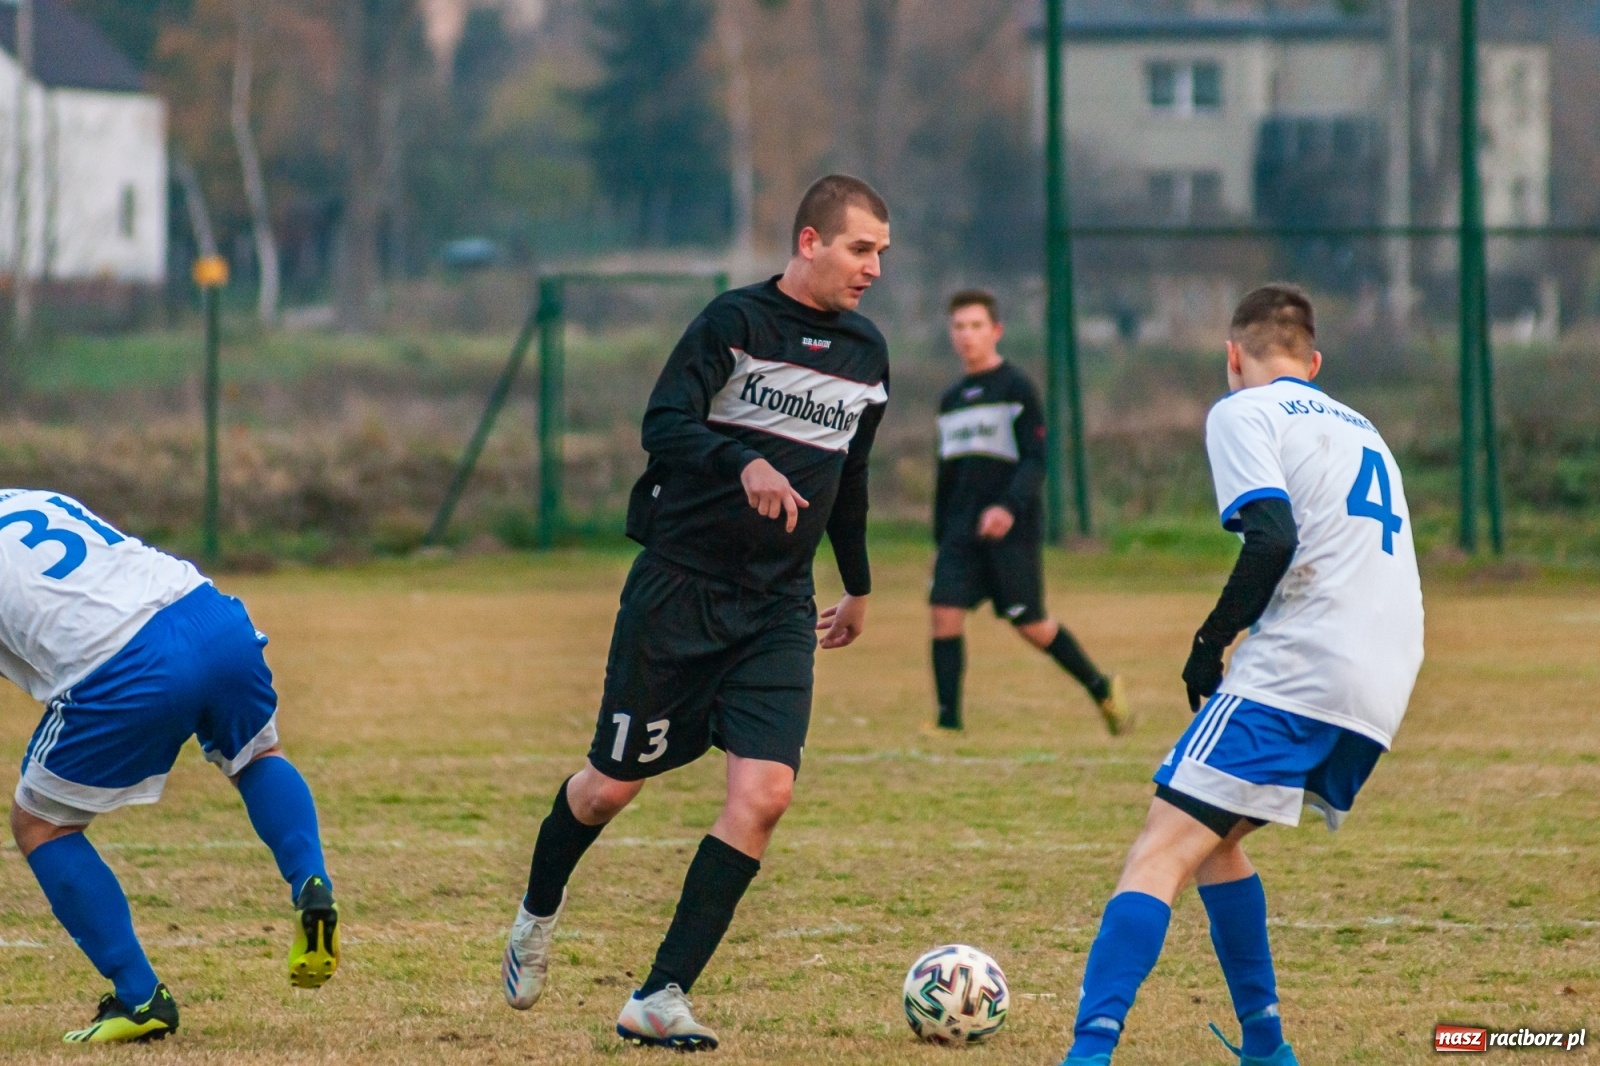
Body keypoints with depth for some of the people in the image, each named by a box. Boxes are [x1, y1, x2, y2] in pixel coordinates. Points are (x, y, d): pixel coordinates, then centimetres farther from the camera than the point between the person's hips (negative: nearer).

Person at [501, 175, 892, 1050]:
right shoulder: (735, 321, -9)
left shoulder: (866, 355, 10)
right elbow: (663, 425, -20)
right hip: (679, 586, -4)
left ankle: (660, 999, -11)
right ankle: (538, 913, 38)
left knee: (764, 791, -14)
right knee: (615, 781, 6)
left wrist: (858, 587, 34)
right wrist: (744, 463, -38)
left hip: (777, 613, 4)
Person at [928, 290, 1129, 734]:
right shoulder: (951, 399, 14)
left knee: (1030, 625, -1)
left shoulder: (1017, 388, -5)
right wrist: (940, 538, 21)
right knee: (945, 611, -10)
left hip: (1012, 531, -5)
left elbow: (1035, 461, -12)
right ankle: (948, 720, -8)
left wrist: (1010, 507, -29)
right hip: (961, 531, 5)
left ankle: (1101, 688, 21)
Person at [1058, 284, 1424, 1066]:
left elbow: (1273, 538, -13)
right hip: (1381, 690, 8)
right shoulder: (1357, 428, 28)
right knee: (1210, 839, 24)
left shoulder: (1244, 412, 3)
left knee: (1162, 851, -13)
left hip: (1296, 671, -8)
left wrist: (1212, 642, -2)